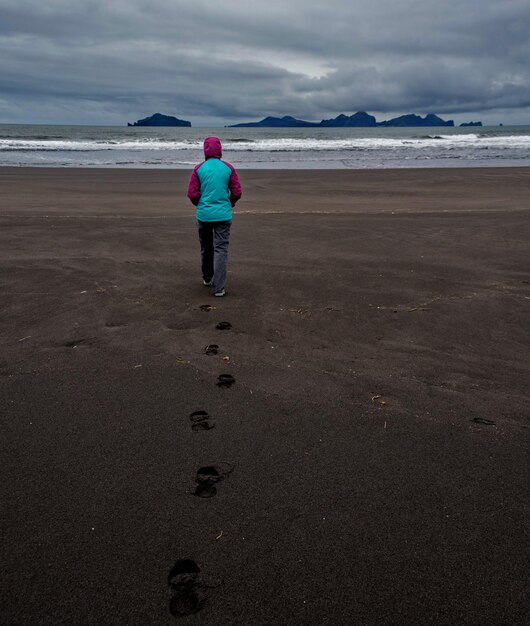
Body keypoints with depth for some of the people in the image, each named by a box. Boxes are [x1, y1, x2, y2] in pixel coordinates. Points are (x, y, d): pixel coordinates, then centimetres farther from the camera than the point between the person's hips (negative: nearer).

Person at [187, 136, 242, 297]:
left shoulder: (198, 168, -2)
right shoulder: (228, 168, -1)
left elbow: (192, 194, -5)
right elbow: (237, 192, -2)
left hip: (203, 215, 1)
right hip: (223, 215, -1)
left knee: (206, 248, 18)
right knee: (221, 249, 0)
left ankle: (207, 278, 35)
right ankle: (219, 287, -5)